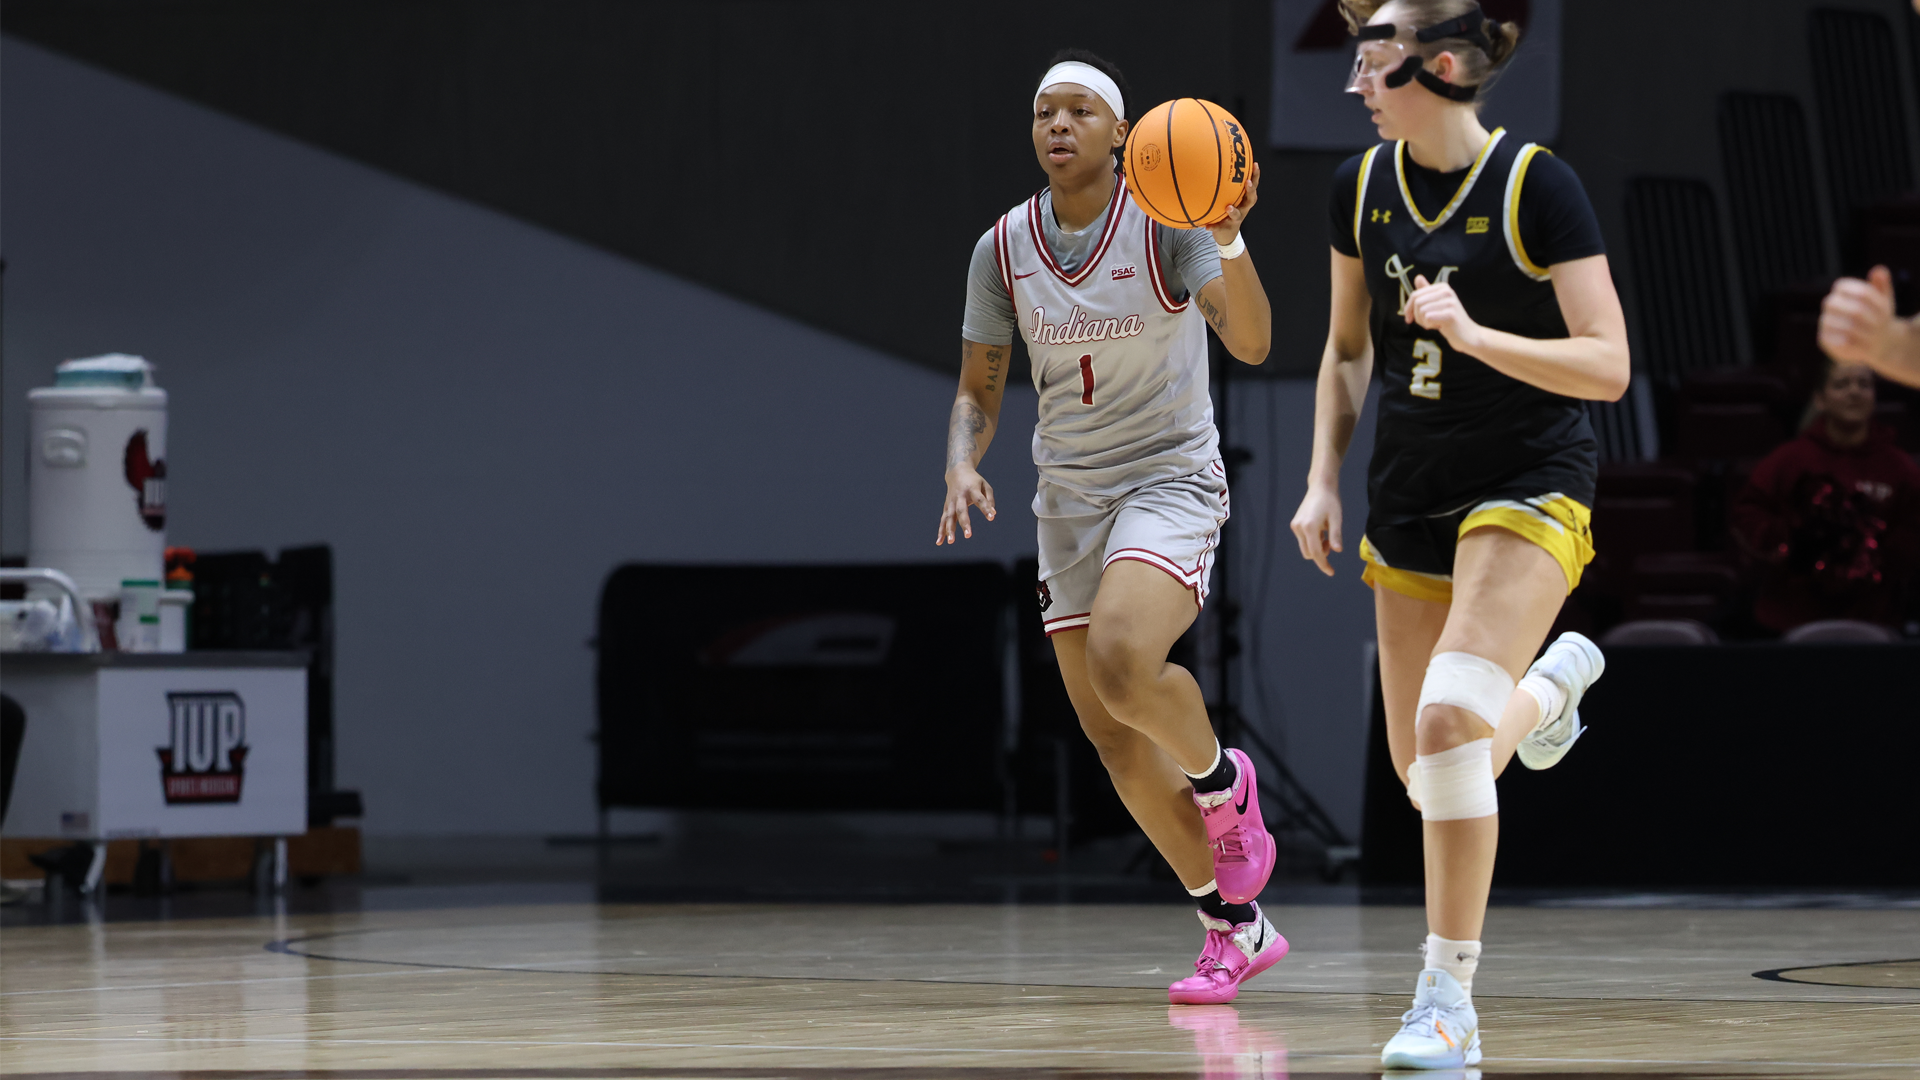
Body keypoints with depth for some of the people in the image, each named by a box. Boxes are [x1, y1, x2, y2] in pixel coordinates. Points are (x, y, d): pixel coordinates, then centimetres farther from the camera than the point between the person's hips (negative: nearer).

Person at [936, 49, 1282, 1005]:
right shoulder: (1003, 247, 1)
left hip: (1170, 478, -5)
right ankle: (1236, 927, 16)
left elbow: (1249, 342, -23)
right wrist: (962, 463, -13)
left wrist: (1228, 240, -40)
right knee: (1116, 744, 2)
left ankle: (1221, 780, 0)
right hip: (1069, 495, 5)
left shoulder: (1165, 221, -12)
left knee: (1122, 660, -32)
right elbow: (978, 391, 7)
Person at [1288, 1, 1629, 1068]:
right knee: (1423, 771, 10)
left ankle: (1449, 1001, -17)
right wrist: (1324, 480, 8)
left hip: (1530, 483, -6)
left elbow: (1608, 365, -17)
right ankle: (1557, 679, 44)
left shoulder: (1536, 185, -15)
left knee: (1449, 717, -25)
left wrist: (1474, 334, -29)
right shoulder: (1364, 186, 3)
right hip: (1412, 495, 6)